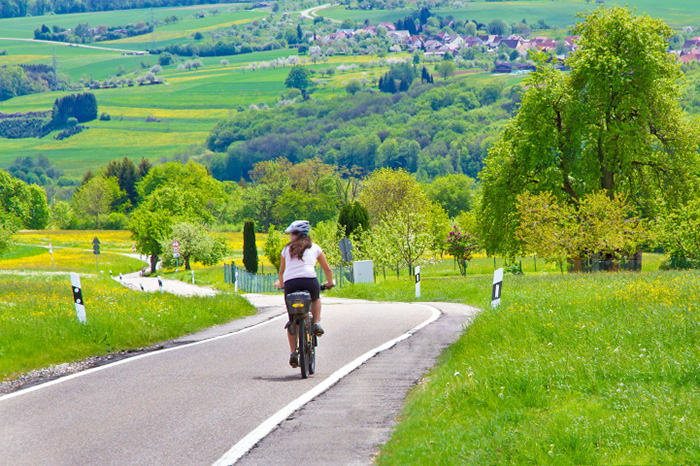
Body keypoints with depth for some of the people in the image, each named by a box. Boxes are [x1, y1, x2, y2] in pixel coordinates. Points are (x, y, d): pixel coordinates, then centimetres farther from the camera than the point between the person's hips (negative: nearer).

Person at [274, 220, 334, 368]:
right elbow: (327, 269, 26)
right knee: (316, 299, 36)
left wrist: (280, 283, 50)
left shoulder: (287, 249, 21)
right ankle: (316, 323, 12)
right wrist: (330, 283, 45)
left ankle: (293, 353, 8)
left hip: (290, 283, 1)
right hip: (310, 281, -1)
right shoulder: (314, 248, 20)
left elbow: (281, 271, 30)